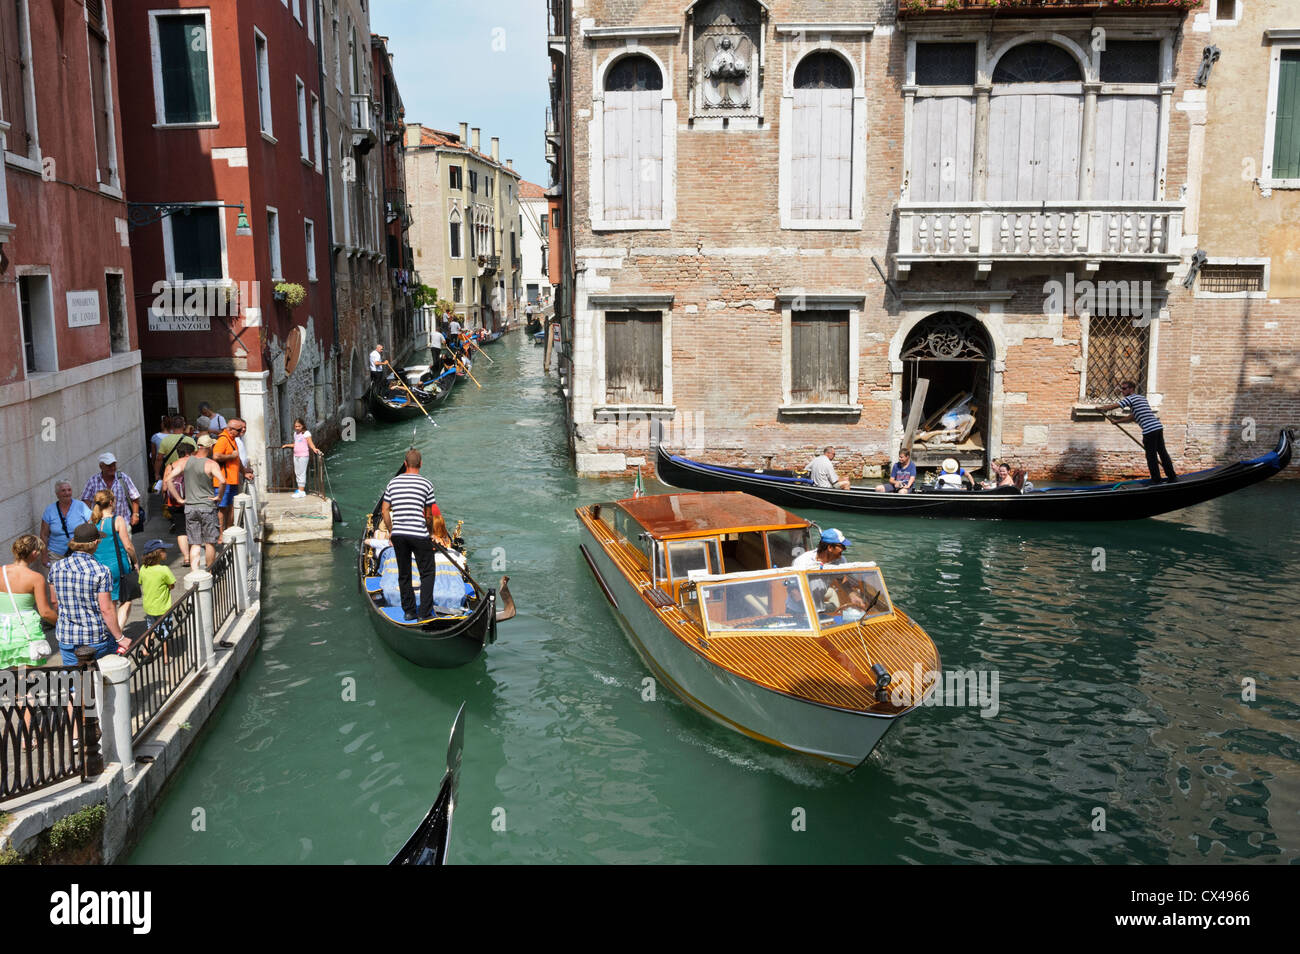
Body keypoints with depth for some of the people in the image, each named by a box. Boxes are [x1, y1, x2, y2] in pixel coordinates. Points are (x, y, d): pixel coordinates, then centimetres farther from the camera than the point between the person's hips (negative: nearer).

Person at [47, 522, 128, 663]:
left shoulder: (56, 568, -1)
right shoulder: (101, 571, -16)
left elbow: (54, 602, 11)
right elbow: (106, 610, -16)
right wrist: (120, 638, -7)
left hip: (66, 637, 4)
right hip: (96, 638, -4)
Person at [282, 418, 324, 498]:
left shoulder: (306, 433, -8)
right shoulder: (295, 433, 14)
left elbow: (310, 443, -15)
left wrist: (314, 449, -32)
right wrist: (287, 445, 32)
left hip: (303, 455, -8)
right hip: (296, 455, 8)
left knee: (301, 473, -7)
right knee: (297, 472, 11)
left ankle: (302, 491, -5)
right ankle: (299, 489, 20)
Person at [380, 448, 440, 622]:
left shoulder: (393, 483, 6)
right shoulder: (426, 484, -5)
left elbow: (385, 509, 6)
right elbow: (428, 514, -2)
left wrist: (390, 530, 15)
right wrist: (430, 532, 13)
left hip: (398, 535, 4)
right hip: (419, 535, -4)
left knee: (403, 574, 15)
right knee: (427, 573, 7)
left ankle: (408, 611, 20)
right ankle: (424, 613, 2)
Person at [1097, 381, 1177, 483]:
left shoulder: (1130, 398, -4)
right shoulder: (1141, 398, 23)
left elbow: (1112, 406, -6)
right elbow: (1132, 417, 28)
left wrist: (1100, 408, 10)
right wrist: (1117, 421, 30)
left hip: (1149, 430, -9)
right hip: (1158, 426, 9)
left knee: (1151, 456, 0)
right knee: (1162, 452, 13)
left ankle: (1156, 480, 5)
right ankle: (1172, 477, 17)